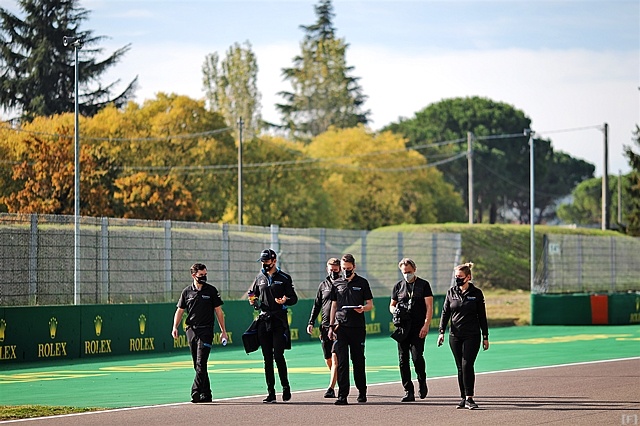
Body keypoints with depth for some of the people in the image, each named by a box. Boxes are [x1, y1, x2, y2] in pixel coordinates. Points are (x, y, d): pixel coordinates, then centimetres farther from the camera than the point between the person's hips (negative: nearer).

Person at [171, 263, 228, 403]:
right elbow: (180, 310, 13)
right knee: (197, 365, 7)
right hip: (191, 331, 4)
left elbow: (219, 311, 6)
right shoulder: (187, 291, 9)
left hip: (206, 331, -4)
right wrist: (175, 327, -1)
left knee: (201, 364, -13)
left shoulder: (211, 290, 3)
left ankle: (196, 393, -19)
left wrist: (223, 331, 3)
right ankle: (206, 394, 14)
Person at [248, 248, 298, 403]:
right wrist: (253, 301, 4)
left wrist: (285, 301, -18)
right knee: (267, 358, 3)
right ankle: (271, 392, 6)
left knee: (278, 355, -12)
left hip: (279, 321, -4)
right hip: (264, 320, 4)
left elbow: (294, 298, 3)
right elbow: (252, 294, 27)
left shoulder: (284, 278, 2)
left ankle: (285, 386, 6)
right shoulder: (259, 279, 14)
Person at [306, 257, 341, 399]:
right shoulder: (323, 285, 14)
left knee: (335, 358, -14)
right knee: (328, 360, 8)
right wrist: (311, 322, 8)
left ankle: (331, 388, -17)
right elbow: (317, 305, 17)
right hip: (325, 326, 5)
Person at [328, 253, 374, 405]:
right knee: (342, 361, -5)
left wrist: (363, 308, -16)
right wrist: (331, 326, 11)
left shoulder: (362, 283, 6)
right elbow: (334, 306, 17)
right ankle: (342, 395, -8)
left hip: (357, 327, -1)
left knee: (358, 360, 5)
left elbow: (370, 304, 7)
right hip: (340, 327, 1)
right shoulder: (337, 284, 12)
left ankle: (362, 391, 21)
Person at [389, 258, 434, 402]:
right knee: (403, 359, 0)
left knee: (417, 356, -16)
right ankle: (408, 392, 5)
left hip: (418, 328, -4)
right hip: (402, 328, 4)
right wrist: (395, 310, -3)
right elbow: (392, 305, 22)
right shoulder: (398, 286, 14)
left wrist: (426, 325, -11)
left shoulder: (423, 285, 4)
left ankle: (422, 382, 11)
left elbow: (429, 307, 0)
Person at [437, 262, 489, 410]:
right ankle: (464, 398, 11)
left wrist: (485, 337, 5)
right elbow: (445, 313, 10)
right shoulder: (451, 292, 8)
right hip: (455, 336, 3)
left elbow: (482, 316, 4)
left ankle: (469, 398, -13)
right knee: (460, 368, 5)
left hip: (472, 335, -3)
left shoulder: (476, 293, 1)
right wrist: (442, 332, -1)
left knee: (467, 365, -13)